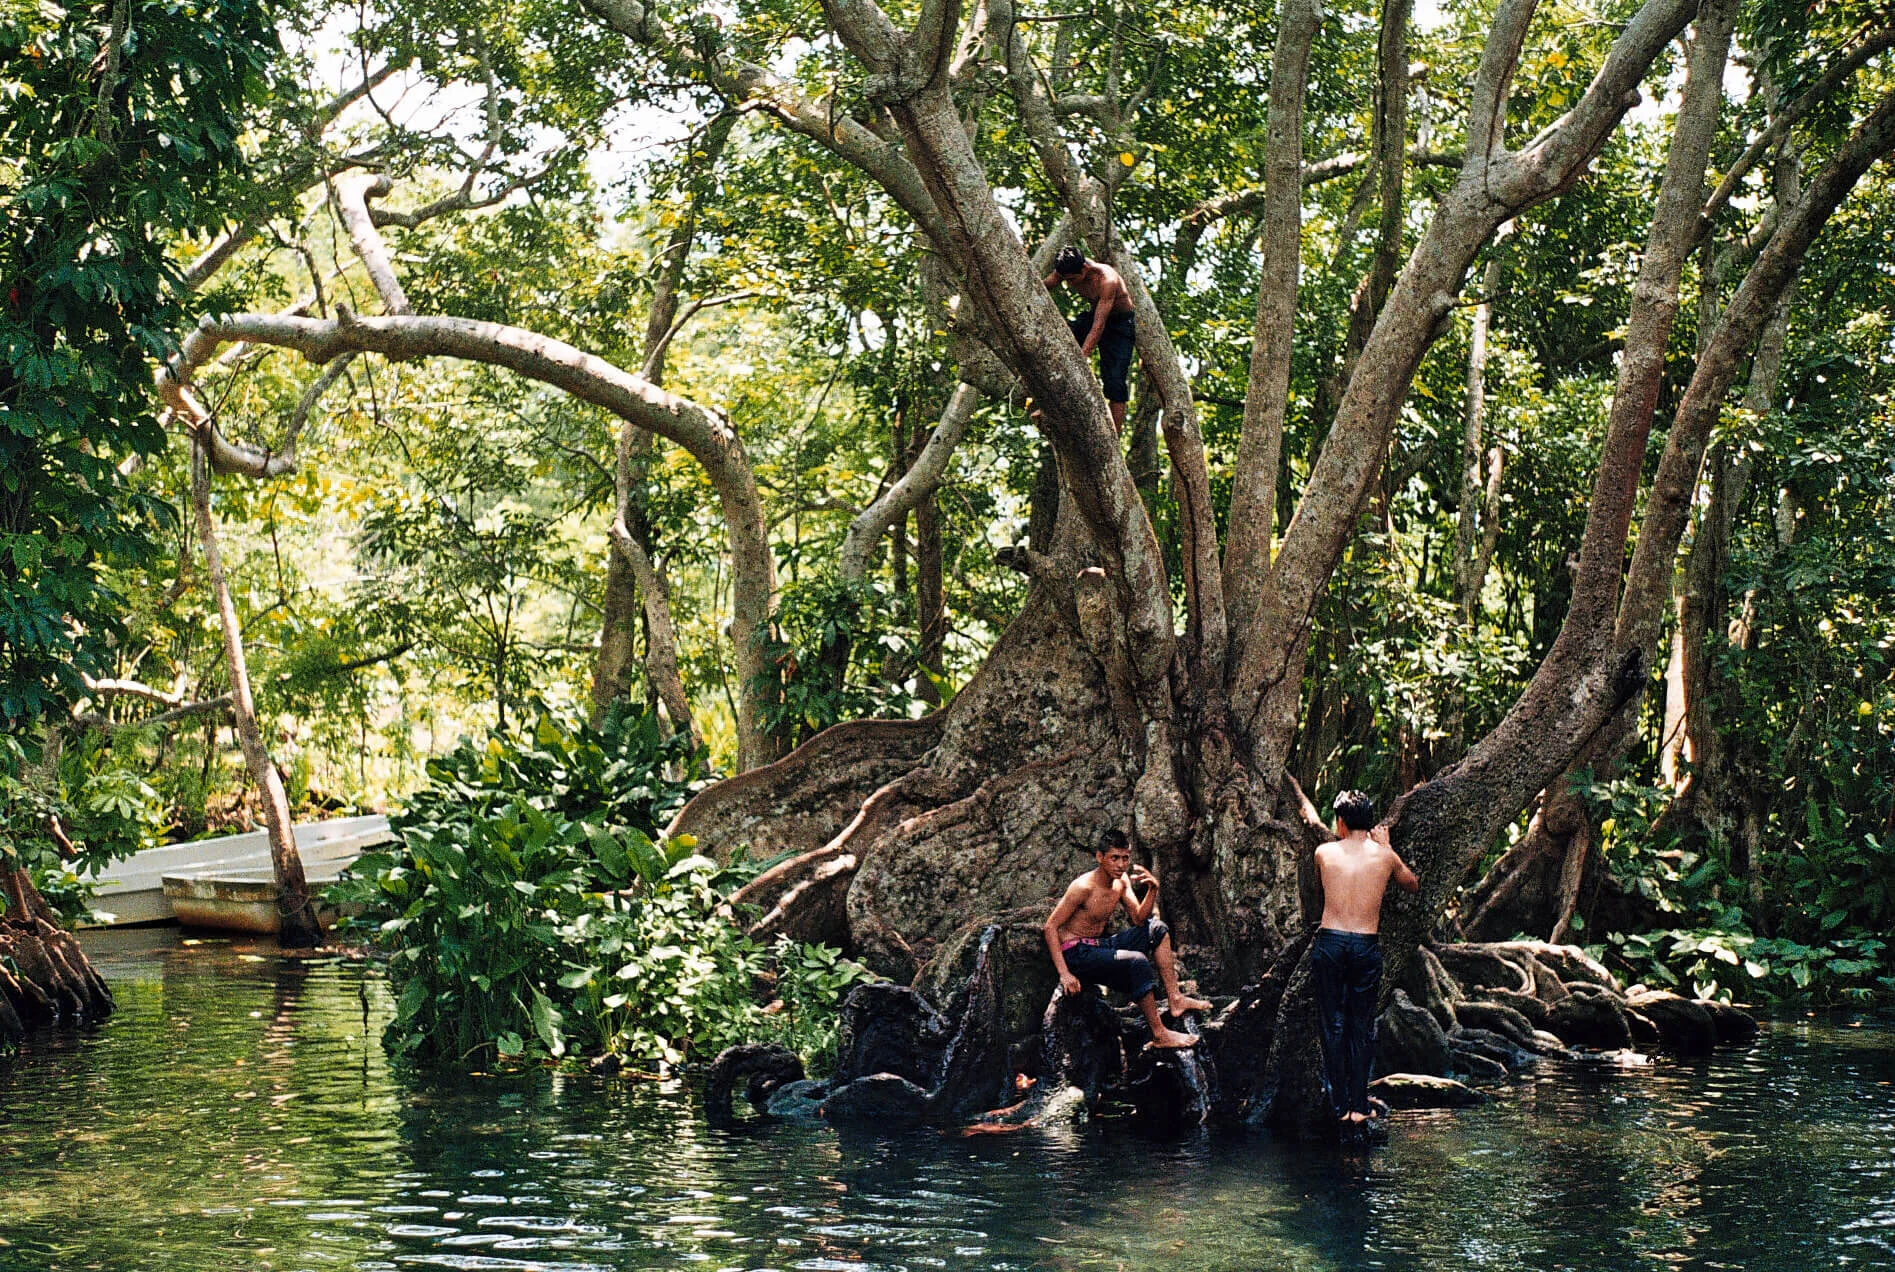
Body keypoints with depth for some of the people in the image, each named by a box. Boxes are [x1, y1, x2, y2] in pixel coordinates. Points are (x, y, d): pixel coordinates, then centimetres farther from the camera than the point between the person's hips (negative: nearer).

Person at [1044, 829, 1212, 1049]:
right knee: (1137, 962, -29)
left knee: (1158, 930, 5)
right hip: (1076, 954, -9)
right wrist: (1064, 973, -27)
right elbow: (1051, 927, -20)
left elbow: (1139, 919, 7)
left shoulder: (1121, 881, 5)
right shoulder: (1084, 887, -20)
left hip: (1099, 945, 9)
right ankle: (1159, 1035, -24)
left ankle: (1174, 999, 2)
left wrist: (1152, 890, -12)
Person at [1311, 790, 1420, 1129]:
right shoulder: (1384, 856, 2)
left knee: (1333, 1025, 7)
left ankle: (1340, 1106, 7)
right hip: (1366, 946, 0)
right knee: (1361, 1027, 9)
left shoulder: (1325, 852, 1)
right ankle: (1358, 1105, 8)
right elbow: (1413, 885, 22)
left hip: (1329, 941, 0)